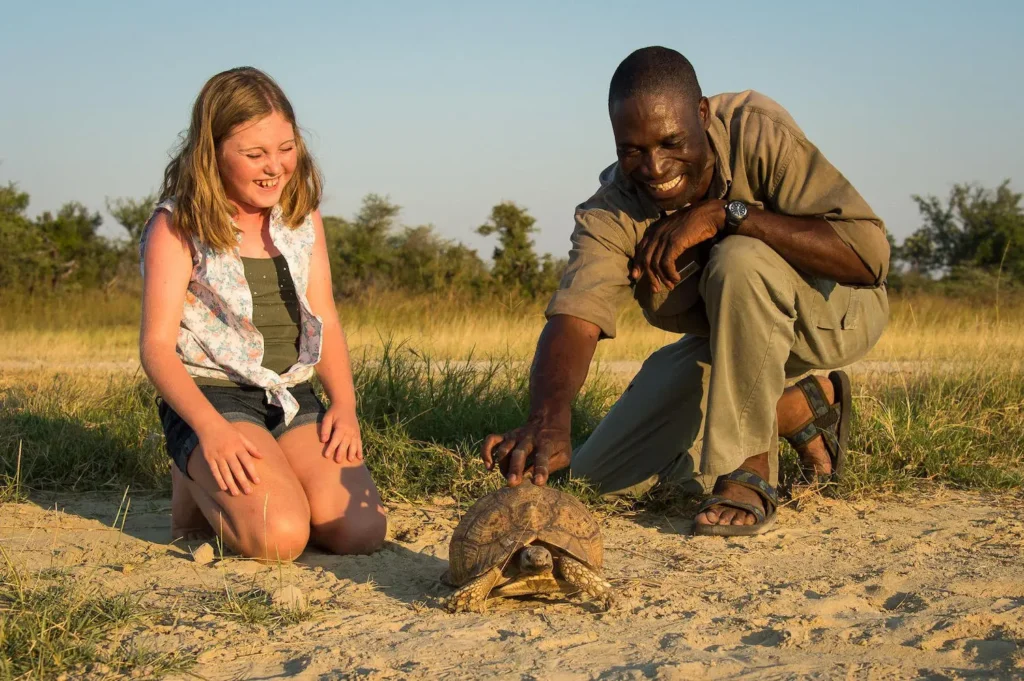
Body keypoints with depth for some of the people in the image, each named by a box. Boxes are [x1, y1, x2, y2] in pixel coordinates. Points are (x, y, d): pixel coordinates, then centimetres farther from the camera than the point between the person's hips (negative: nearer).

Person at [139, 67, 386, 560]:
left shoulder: (302, 214, 11)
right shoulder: (177, 227, -5)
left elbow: (325, 321, 12)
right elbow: (157, 345, -10)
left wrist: (344, 405, -5)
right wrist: (211, 429, -26)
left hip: (296, 399, 5)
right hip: (213, 397, -5)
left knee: (363, 531, -17)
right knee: (279, 537, -28)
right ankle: (199, 489, 5)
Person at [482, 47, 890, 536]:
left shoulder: (757, 130, -30)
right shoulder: (610, 214, -20)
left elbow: (869, 254, -38)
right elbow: (574, 317, -37)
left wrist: (725, 213, -42)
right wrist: (547, 422, -58)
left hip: (832, 311, -5)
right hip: (727, 339, 5)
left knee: (740, 259, -37)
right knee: (601, 474, -1)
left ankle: (750, 474, -24)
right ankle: (802, 408, 7)